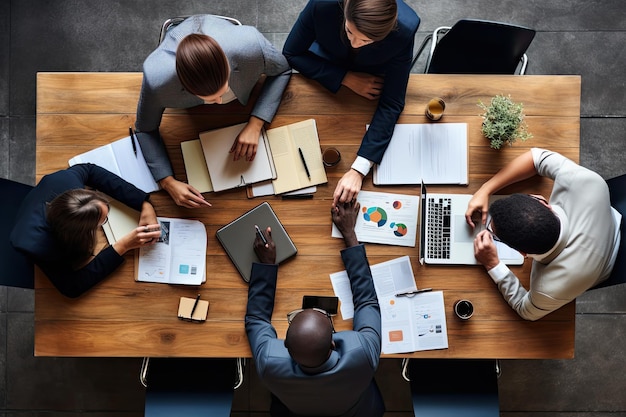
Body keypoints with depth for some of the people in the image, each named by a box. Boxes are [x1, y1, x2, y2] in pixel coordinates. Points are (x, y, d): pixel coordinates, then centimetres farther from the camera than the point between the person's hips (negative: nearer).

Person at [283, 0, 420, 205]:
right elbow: (291, 54, -21)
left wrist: (358, 170, -39)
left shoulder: (404, 31, -36)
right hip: (327, 66, 0)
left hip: (373, 77, 0)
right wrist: (346, 78, -32)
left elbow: (391, 103, -31)